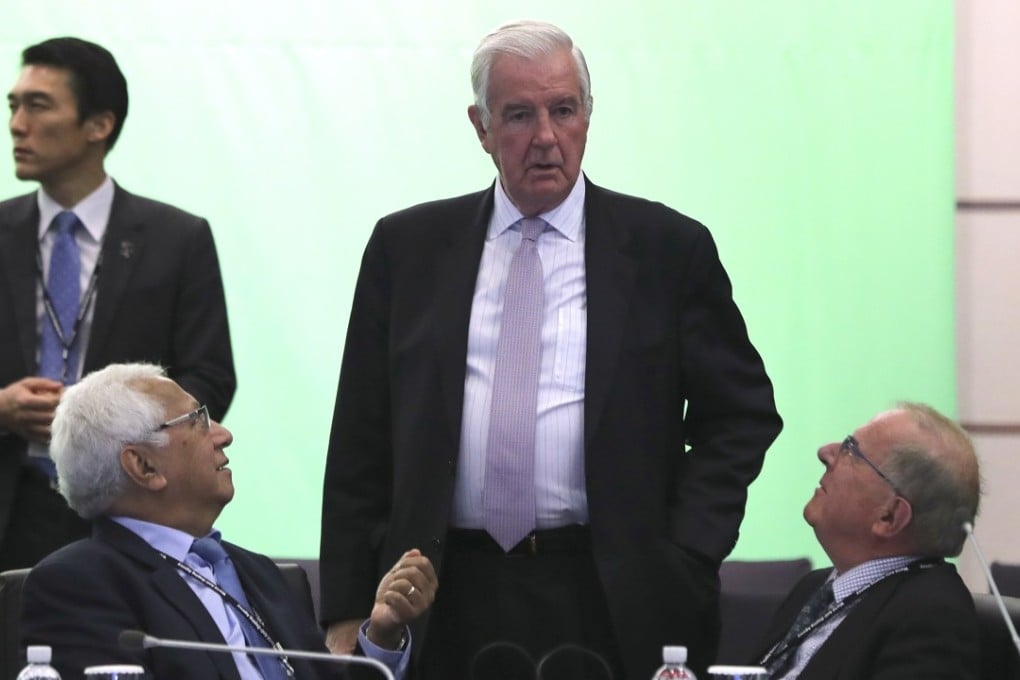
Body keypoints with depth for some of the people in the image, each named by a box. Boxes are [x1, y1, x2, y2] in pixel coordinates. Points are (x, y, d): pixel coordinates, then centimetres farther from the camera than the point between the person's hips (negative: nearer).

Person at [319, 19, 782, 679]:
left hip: (613, 606, -1)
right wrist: (347, 613, 2)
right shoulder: (408, 248, 9)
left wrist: (683, 560, -5)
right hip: (450, 611, 1)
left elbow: (741, 413, 7)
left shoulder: (668, 249, 4)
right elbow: (361, 441, 8)